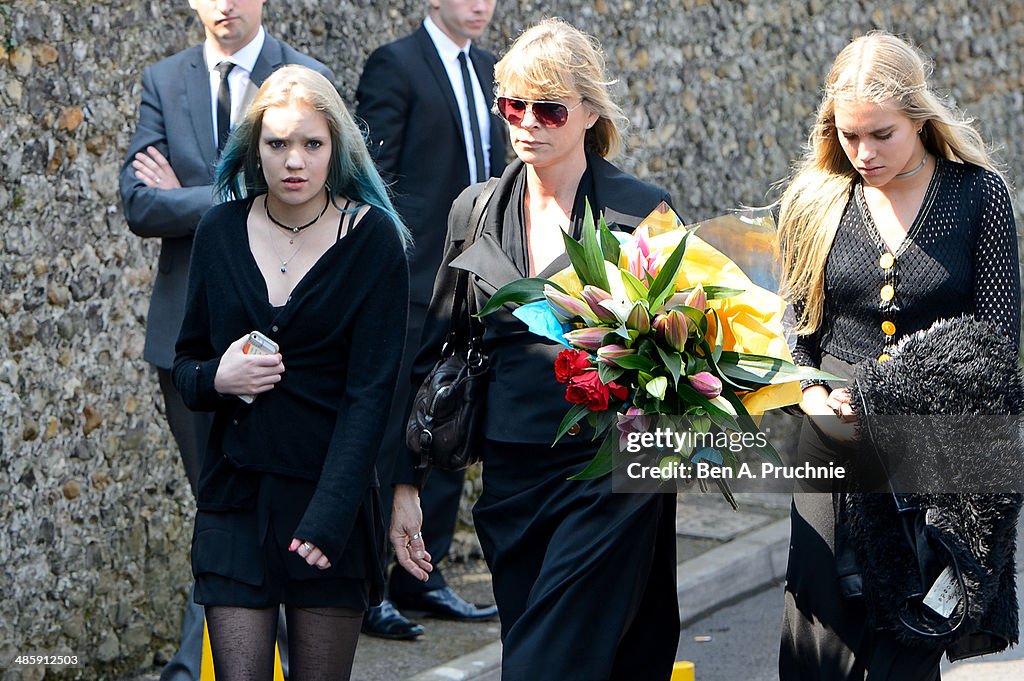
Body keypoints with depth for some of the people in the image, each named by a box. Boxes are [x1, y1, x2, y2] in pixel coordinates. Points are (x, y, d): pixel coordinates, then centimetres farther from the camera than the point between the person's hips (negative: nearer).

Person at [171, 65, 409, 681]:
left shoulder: (373, 238, -5)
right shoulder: (221, 232, 5)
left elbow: (370, 391, -10)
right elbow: (187, 363, 15)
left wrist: (327, 517, -20)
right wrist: (216, 378, -10)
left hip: (331, 494, -2)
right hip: (235, 493, 2)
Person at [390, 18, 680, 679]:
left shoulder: (643, 211, -3)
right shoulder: (476, 212, 8)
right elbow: (438, 353, 12)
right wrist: (407, 482, 8)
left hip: (609, 481, -4)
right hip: (511, 480, 4)